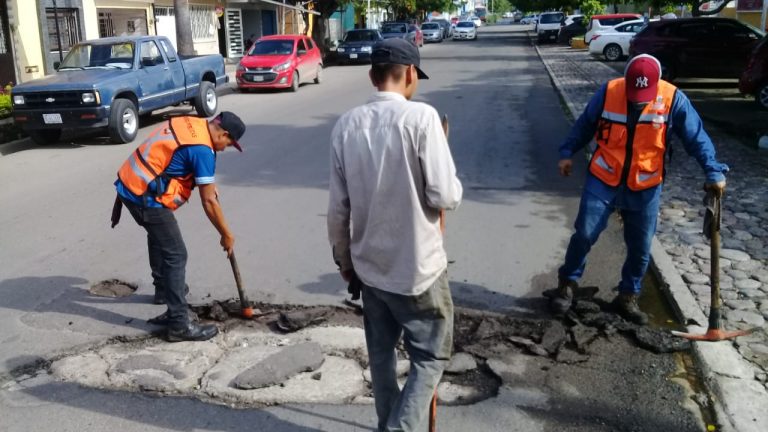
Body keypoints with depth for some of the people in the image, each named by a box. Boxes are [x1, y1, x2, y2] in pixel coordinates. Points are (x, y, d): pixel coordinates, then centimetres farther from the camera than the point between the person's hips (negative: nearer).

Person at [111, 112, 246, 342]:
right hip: (146, 195, -10)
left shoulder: (191, 122, 10)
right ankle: (179, 324, -7)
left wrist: (207, 183, 20)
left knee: (158, 235, 30)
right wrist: (226, 235, -3)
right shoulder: (202, 150, -17)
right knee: (176, 255, -8)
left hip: (129, 182, 10)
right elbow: (209, 202, -14)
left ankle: (163, 288, 50)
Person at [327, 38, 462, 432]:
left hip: (369, 265, 5)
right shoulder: (421, 116, -16)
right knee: (430, 356, 11)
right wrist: (452, 184, 5)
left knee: (381, 356, 20)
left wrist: (344, 259, 15)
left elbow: (338, 207, 2)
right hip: (418, 266, -5)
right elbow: (445, 197, -18)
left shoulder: (346, 125, -1)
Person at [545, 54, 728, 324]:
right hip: (602, 181, -1)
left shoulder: (673, 100, -12)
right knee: (584, 234, -3)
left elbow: (697, 138, -8)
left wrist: (714, 172, -17)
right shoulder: (608, 92, -10)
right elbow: (584, 125, 5)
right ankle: (567, 285, 15)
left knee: (640, 248, 7)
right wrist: (567, 153, 6)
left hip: (645, 189, 1)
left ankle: (628, 297, 25)